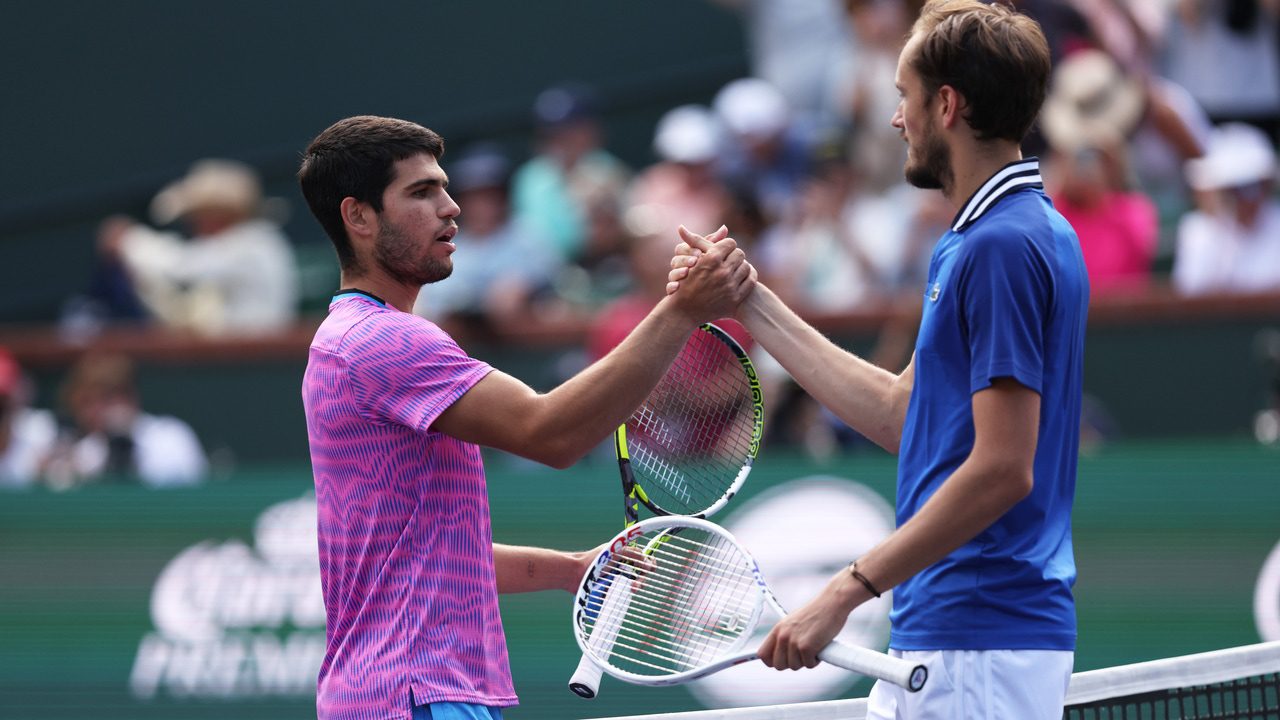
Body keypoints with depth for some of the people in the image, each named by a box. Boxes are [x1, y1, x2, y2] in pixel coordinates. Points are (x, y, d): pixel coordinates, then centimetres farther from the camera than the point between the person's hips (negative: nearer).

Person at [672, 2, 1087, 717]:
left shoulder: (1005, 246, -16)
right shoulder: (978, 239, 17)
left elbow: (1002, 469, -22)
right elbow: (899, 414, 21)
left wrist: (848, 591, -21)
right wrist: (754, 305, 22)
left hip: (981, 645, -10)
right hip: (938, 637, 10)